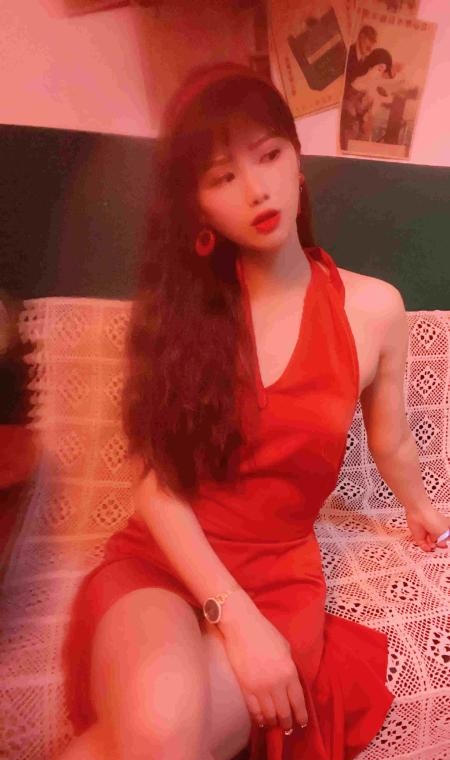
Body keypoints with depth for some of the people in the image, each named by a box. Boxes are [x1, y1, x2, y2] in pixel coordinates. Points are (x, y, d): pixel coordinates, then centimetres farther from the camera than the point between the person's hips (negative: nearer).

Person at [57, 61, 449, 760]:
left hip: (280, 576, 1)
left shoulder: (373, 308, -1)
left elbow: (389, 437, 16)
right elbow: (155, 481, -7)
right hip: (160, 561, 0)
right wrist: (234, 616, -17)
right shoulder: (177, 306, -1)